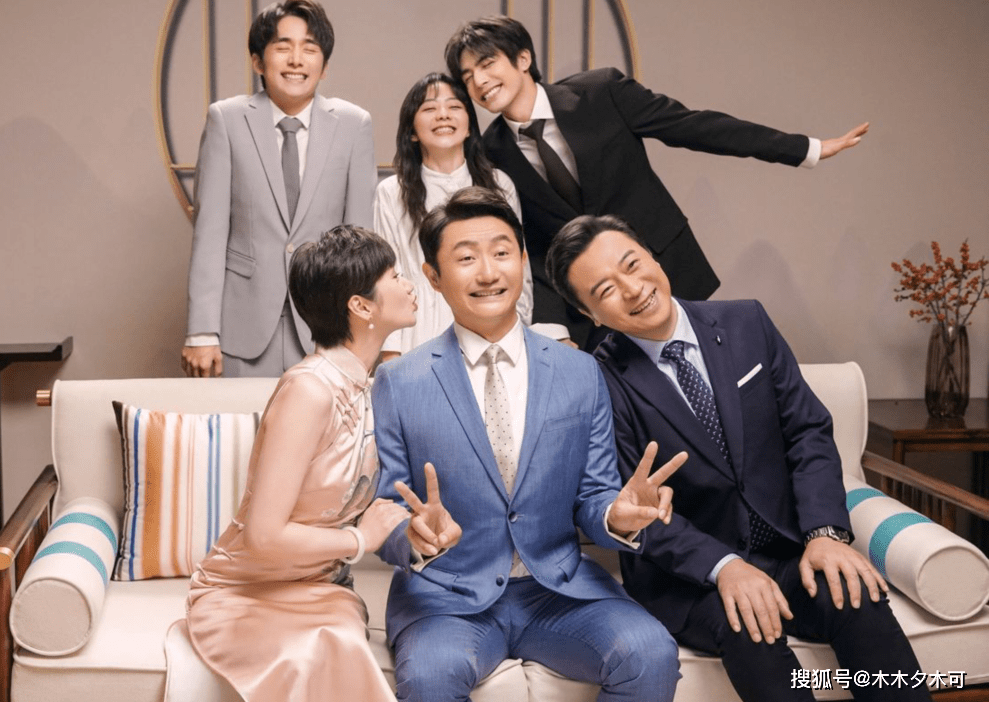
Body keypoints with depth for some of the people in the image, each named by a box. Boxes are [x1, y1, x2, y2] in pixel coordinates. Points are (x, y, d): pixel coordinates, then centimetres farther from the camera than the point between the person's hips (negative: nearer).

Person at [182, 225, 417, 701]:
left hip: (320, 592, 6)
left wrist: (410, 523, -4)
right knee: (323, 660, -36)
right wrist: (361, 540, -12)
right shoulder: (310, 389, -21)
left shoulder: (360, 386, 5)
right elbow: (265, 538, -25)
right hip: (247, 593, -6)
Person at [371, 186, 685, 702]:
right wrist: (418, 539, -24)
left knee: (652, 656, -24)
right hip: (447, 596, -2)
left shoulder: (580, 374, 5)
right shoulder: (397, 384, -1)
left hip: (559, 589, 2)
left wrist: (617, 516, -18)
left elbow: (591, 498, 6)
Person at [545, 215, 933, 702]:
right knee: (750, 629, -35)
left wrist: (825, 531, -14)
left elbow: (809, 430, 2)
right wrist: (722, 566, -27)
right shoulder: (600, 383, -10)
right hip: (685, 575, -4)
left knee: (859, 601, -25)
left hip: (788, 551, 4)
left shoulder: (746, 324, 2)